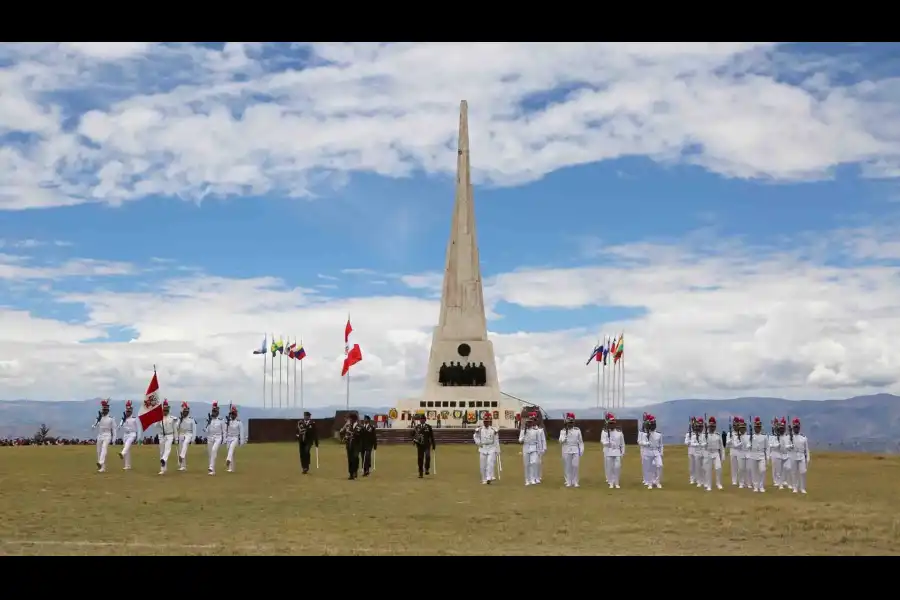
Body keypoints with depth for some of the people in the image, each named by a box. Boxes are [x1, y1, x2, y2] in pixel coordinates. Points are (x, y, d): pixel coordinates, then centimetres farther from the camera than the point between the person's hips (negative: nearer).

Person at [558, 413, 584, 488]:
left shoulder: (577, 430, 5)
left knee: (575, 466, -3)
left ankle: (575, 482, 5)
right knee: (567, 467, 1)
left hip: (575, 450, 0)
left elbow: (580, 441, 7)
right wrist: (563, 439, -28)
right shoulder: (563, 431, 3)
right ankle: (568, 482, 8)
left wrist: (581, 450, 0)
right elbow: (560, 441, -6)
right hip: (566, 450, 0)